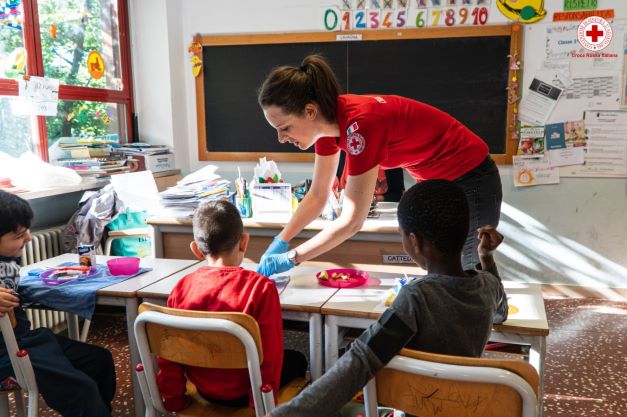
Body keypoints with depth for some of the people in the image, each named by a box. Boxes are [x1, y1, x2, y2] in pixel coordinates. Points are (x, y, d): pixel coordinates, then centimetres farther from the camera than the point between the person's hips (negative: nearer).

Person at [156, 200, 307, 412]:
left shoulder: (181, 287, -12)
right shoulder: (261, 287, -24)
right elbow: (270, 353, -20)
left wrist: (173, 399, 8)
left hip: (203, 390, 5)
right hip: (241, 393, -4)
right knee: (297, 361, 24)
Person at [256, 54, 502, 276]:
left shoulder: (359, 124, -34)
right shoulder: (328, 119, -8)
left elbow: (351, 222, -31)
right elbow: (318, 196, 1)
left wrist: (290, 258, -25)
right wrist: (279, 242, -8)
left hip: (468, 182, -8)